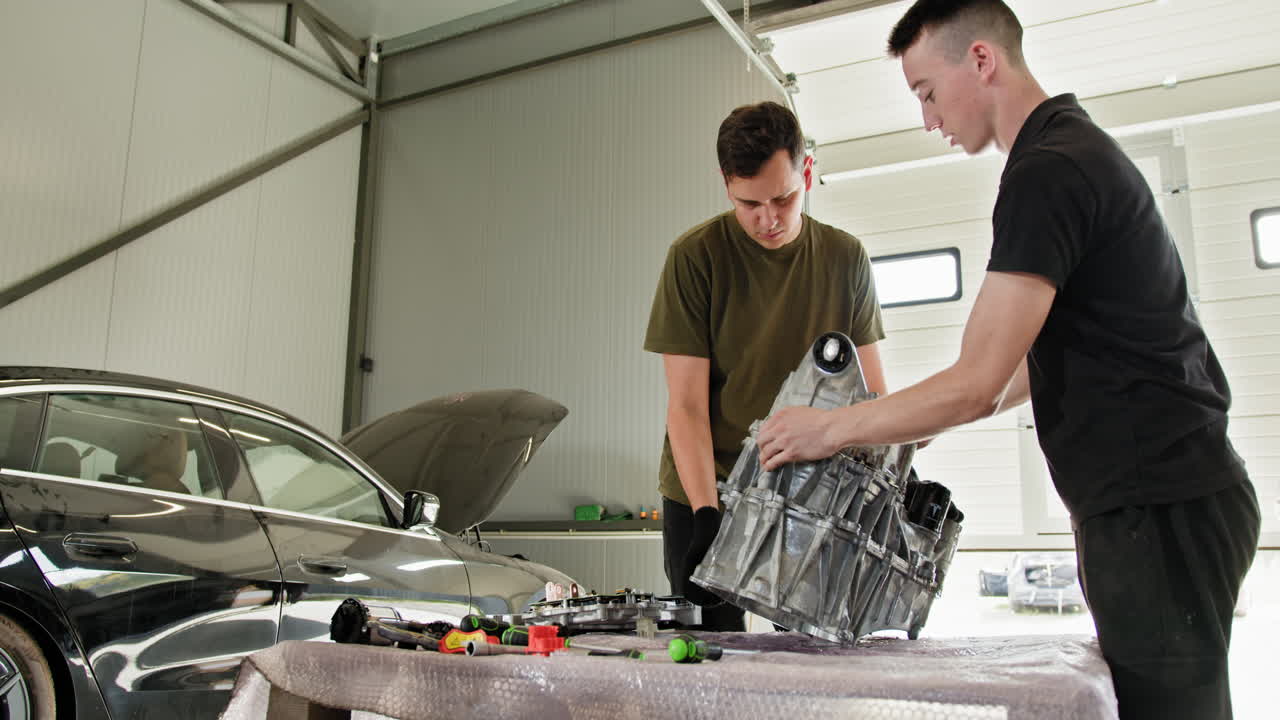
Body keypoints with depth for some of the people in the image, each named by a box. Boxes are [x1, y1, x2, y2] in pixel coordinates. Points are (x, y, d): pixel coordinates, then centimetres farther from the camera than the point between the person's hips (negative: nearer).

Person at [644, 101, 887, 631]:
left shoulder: (846, 258, 1)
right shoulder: (695, 257, -8)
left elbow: (870, 393, 5)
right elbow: (686, 407, -11)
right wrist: (706, 515, -21)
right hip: (705, 492, -2)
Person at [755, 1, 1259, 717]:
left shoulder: (1045, 174, -17)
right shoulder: (1080, 149, 16)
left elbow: (979, 383, -21)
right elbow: (1044, 357, 21)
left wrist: (831, 430, -10)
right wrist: (925, 422, 18)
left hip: (1157, 507, -10)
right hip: (1170, 491, 10)